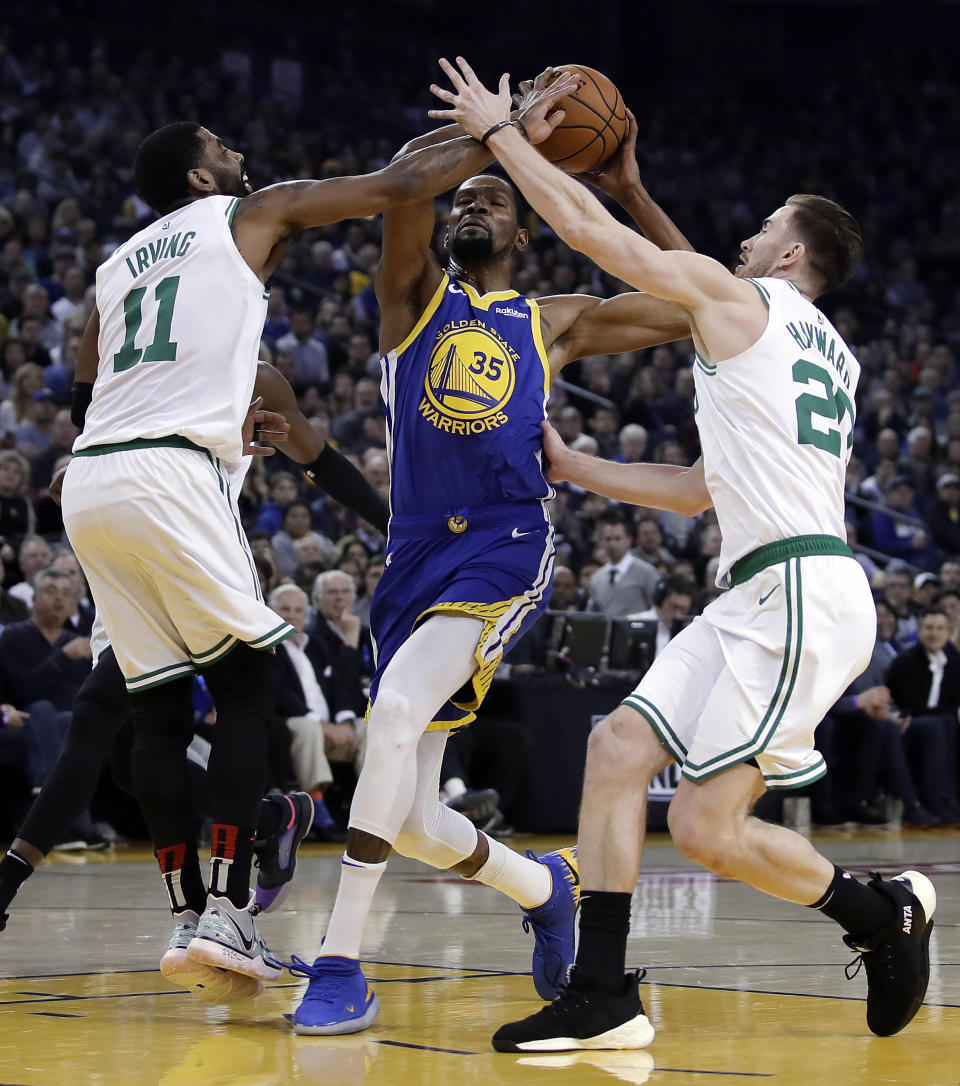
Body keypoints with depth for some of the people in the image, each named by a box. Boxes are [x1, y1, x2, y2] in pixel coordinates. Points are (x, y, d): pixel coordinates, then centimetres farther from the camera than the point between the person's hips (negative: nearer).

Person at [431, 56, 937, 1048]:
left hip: (801, 591, -9)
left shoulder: (734, 295, 0)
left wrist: (498, 129, 12)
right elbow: (703, 489, 28)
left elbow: (586, 225, 0)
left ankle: (885, 914, 10)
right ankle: (602, 1000, 0)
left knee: (706, 827, -9)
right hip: (763, 593, 9)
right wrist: (572, 467, 29)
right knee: (619, 745, 2)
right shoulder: (824, 351, 25)